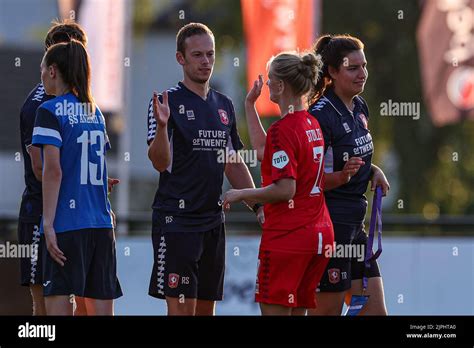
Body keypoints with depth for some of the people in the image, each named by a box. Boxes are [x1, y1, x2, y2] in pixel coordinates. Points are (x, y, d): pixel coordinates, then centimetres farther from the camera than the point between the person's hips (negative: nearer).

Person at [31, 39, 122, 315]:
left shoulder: (50, 111, -6)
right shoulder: (96, 113, 14)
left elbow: (53, 170, -14)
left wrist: (48, 224, -15)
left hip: (66, 222, -6)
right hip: (101, 223, 6)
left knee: (57, 302, -6)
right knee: (101, 304, 6)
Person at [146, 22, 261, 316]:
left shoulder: (224, 105, 14)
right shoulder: (168, 102, -6)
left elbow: (235, 165, 21)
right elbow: (161, 163, -16)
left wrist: (258, 206, 14)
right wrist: (161, 126, -32)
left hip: (213, 222, 6)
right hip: (176, 222, -6)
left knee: (207, 307, 9)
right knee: (181, 307, -9)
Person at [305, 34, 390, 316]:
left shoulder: (360, 107, 10)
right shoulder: (321, 115, -16)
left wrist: (373, 170, 7)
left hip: (355, 224, 9)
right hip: (329, 222, -9)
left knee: (376, 311, 6)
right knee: (328, 311, -3)